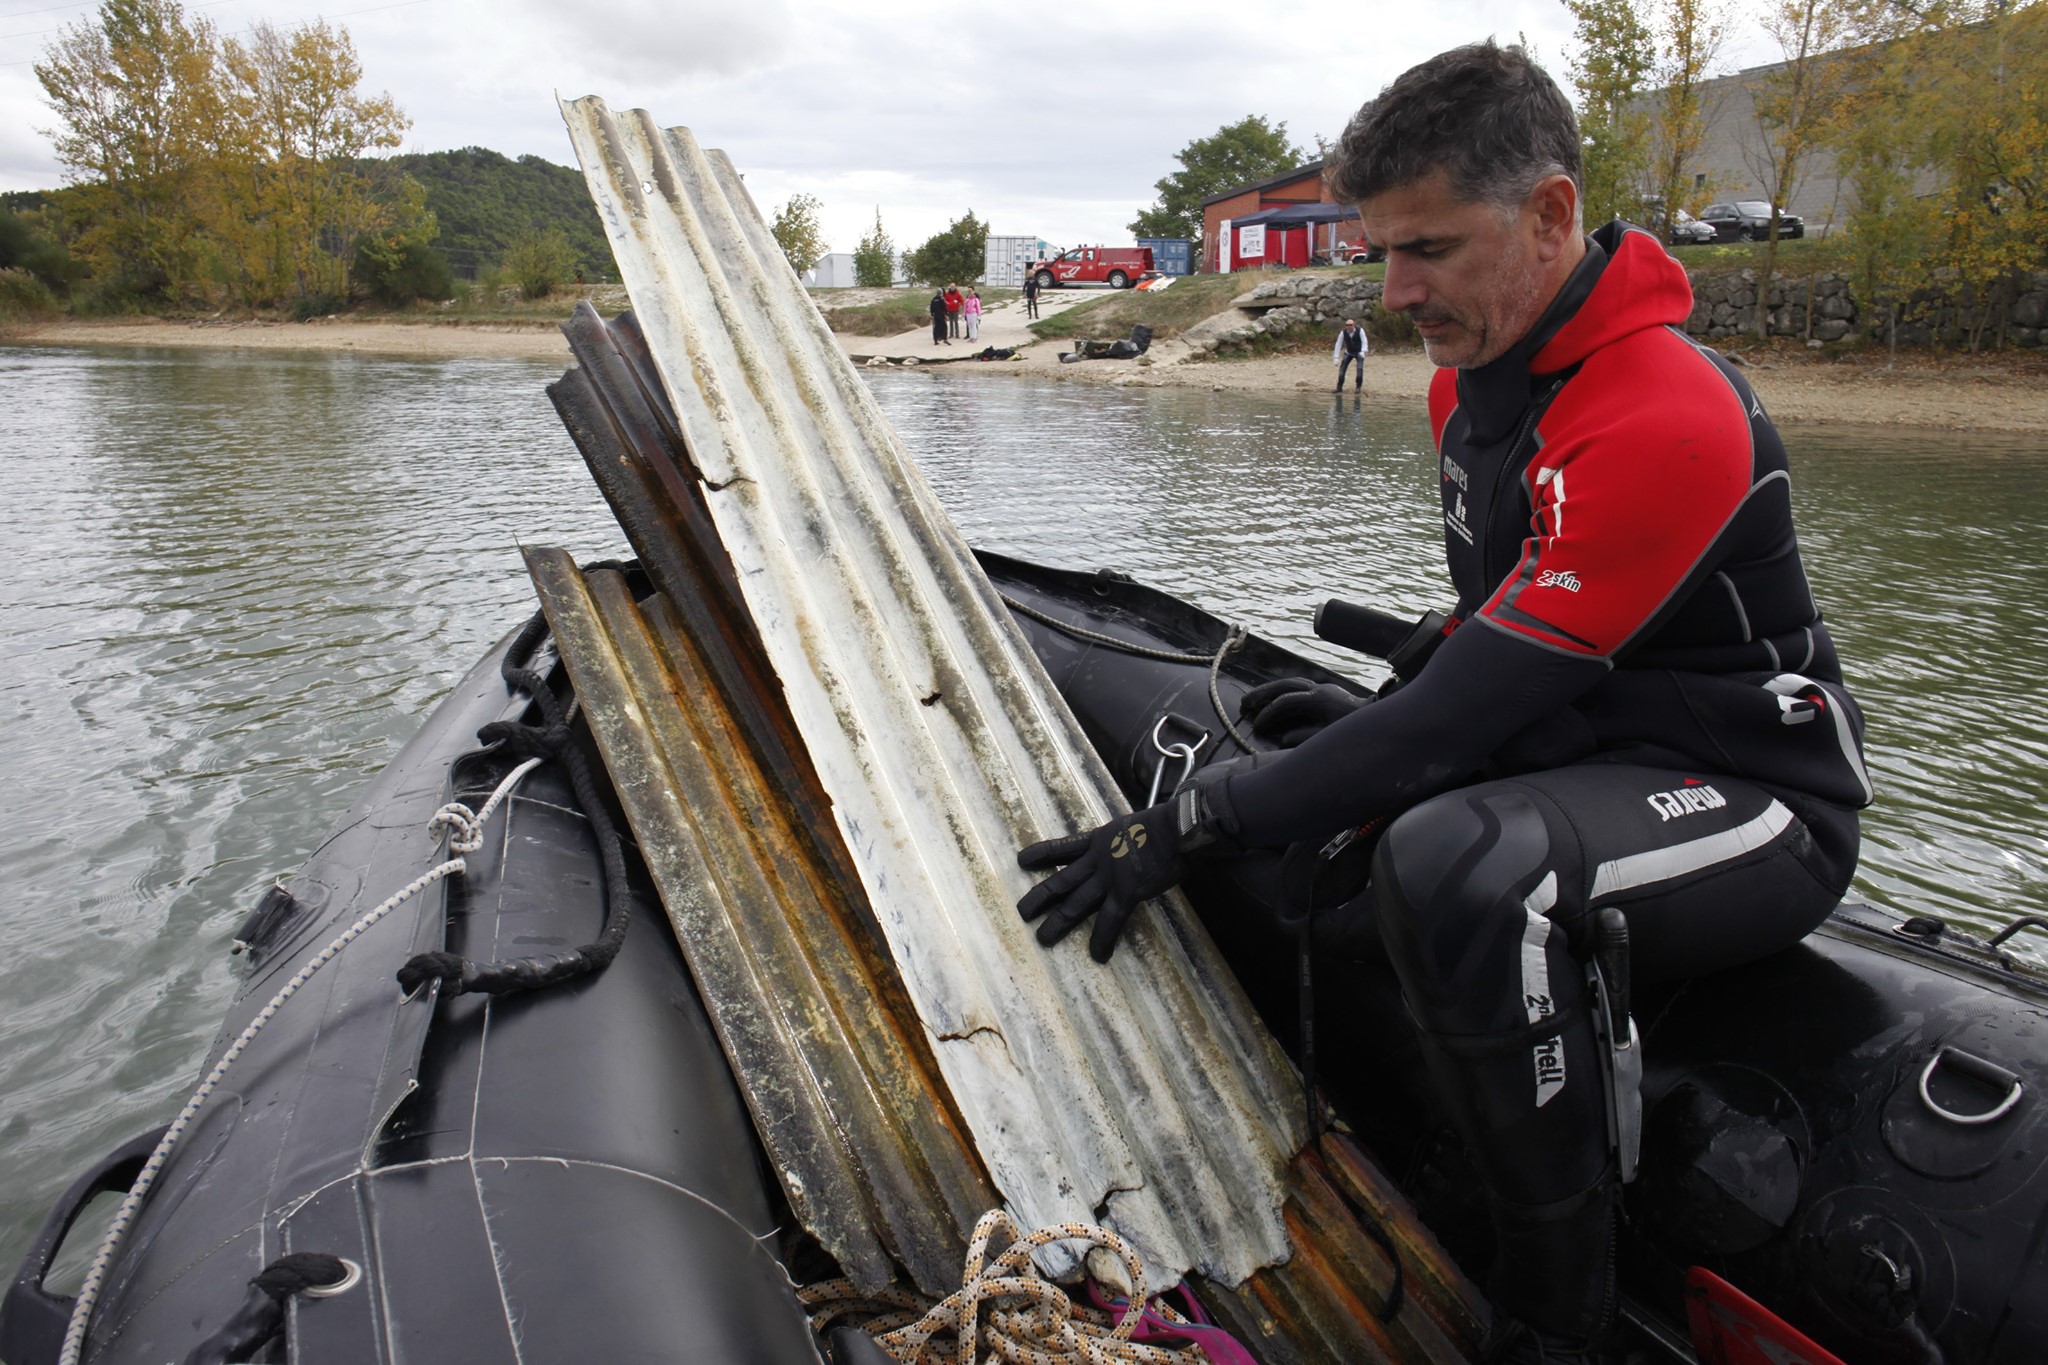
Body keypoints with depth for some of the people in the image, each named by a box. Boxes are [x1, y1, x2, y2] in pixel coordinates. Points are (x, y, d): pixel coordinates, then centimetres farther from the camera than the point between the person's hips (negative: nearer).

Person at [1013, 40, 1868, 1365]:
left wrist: (1194, 825, -27)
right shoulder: (1469, 382, 4)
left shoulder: (1666, 420, -26)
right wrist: (1381, 718, 2)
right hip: (1568, 763, 9)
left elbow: (1473, 706, -29)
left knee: (1452, 860, -38)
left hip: (1753, 806, -9)